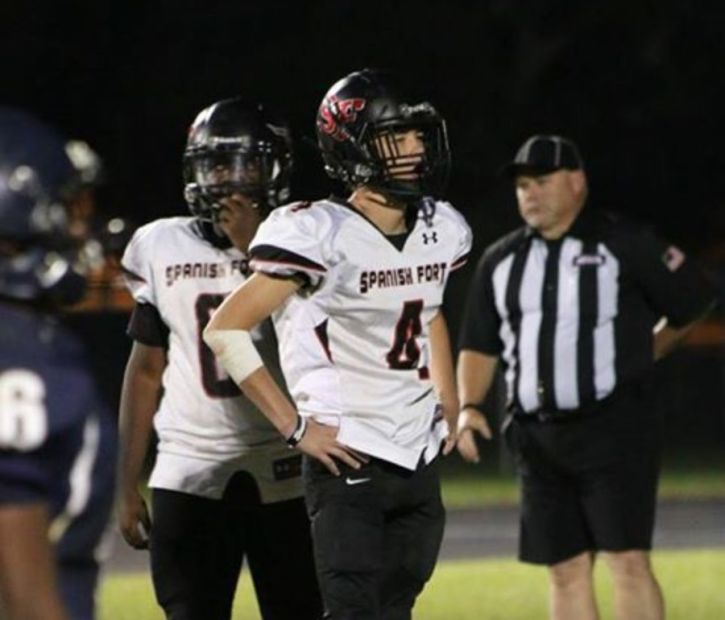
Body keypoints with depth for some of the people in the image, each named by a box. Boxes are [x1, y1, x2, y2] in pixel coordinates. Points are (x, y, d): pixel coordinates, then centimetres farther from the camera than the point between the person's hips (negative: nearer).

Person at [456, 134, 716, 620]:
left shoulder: (624, 245, -2)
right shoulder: (501, 261, 12)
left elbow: (694, 300, 6)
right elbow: (480, 345, 14)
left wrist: (640, 356, 11)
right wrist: (469, 406, -2)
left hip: (615, 430, -5)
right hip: (538, 436, 5)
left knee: (629, 561, -11)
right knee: (566, 570, 6)